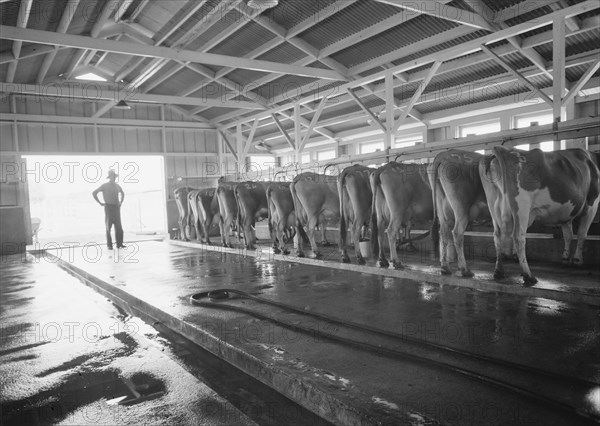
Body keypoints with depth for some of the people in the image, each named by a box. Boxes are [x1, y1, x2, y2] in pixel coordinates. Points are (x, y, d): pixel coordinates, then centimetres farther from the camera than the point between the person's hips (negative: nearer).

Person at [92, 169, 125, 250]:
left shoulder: (117, 186, 13)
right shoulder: (104, 186, -1)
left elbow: (122, 193, 33)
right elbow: (94, 193, -1)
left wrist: (121, 202, 19)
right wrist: (100, 203, -4)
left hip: (116, 208, 4)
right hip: (108, 207, -4)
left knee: (118, 226, 0)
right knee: (108, 226, -3)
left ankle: (119, 244, 5)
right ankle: (109, 245, 1)